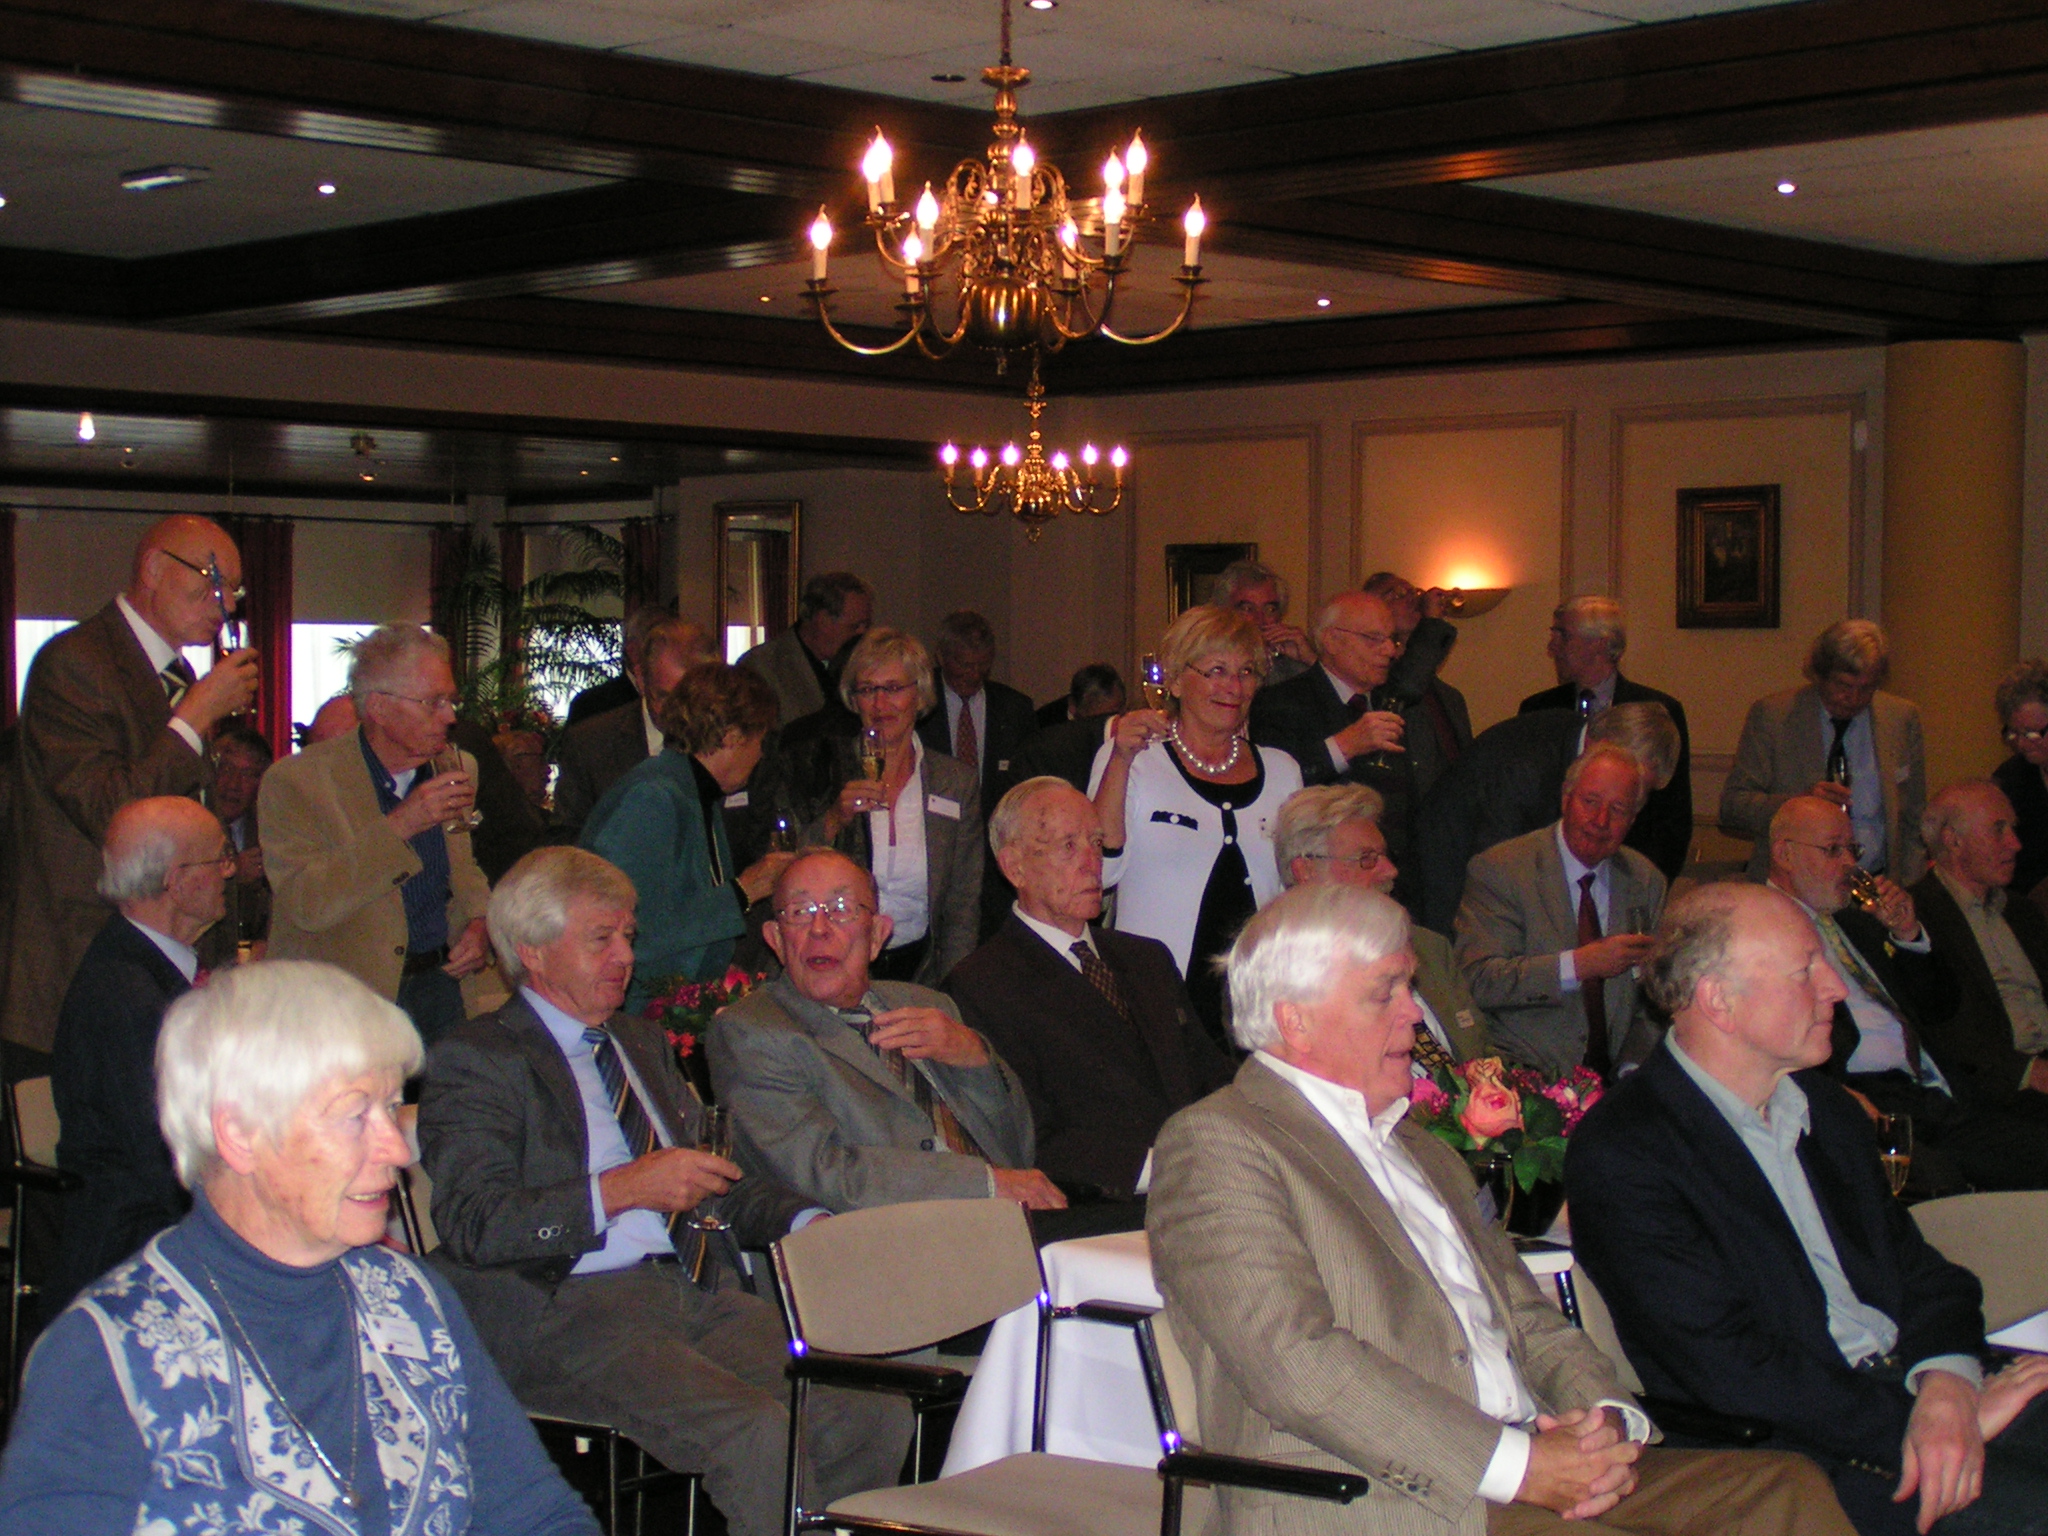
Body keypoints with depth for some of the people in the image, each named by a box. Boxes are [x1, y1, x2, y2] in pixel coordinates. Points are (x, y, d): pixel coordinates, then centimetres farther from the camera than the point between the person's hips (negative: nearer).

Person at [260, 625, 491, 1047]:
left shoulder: (456, 769, 12)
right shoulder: (295, 782, -8)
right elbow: (305, 904, -18)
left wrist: (478, 923, 3)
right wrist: (398, 827, -24)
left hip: (440, 979, 5)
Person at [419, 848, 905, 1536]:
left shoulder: (644, 1043, 27)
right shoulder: (476, 1060, 3)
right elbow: (474, 1224, -10)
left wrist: (805, 1223, 10)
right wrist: (622, 1189, -18)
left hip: (703, 1295, 7)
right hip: (570, 1311, -7)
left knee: (877, 1417, -18)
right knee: (760, 1434, -31)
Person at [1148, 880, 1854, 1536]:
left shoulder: (1424, 1153, 27)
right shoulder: (1212, 1145, -2)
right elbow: (1296, 1362, -14)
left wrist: (1606, 1421, -1)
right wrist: (1516, 1465, -17)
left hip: (1538, 1473, 8)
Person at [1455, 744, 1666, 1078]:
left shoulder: (1646, 881, 13)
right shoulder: (1499, 870, -3)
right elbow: (1476, 980, -14)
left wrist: (1634, 1065, -5)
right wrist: (1578, 965, -22)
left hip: (1612, 1077, 5)